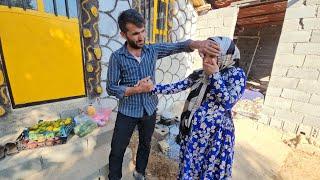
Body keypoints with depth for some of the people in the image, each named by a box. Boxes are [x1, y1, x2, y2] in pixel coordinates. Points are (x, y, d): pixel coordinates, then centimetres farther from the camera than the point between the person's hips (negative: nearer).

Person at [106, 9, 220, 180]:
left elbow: (179, 46, -6)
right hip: (127, 112, -2)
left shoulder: (153, 50, -4)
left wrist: (197, 43, -26)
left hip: (150, 109, 3)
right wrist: (135, 90, -24)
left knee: (145, 144, 23)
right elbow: (110, 87, -11)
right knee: (117, 150, 12)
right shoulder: (117, 57, -11)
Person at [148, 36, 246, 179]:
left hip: (214, 134, -3)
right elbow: (176, 87, -1)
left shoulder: (236, 74, -9)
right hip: (192, 131, 4)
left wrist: (215, 75, -19)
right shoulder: (198, 74, 2)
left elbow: (228, 102, -20)